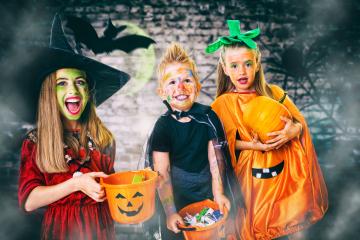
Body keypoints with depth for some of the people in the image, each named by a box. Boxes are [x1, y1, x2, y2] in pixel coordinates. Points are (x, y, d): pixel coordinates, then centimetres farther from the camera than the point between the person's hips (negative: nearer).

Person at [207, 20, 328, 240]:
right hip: (253, 174, -2)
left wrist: (292, 131, -19)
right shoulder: (223, 104, -7)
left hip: (285, 170, 3)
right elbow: (226, 142, -6)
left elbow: (300, 122, 2)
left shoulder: (274, 93, 1)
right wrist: (252, 145, -21)